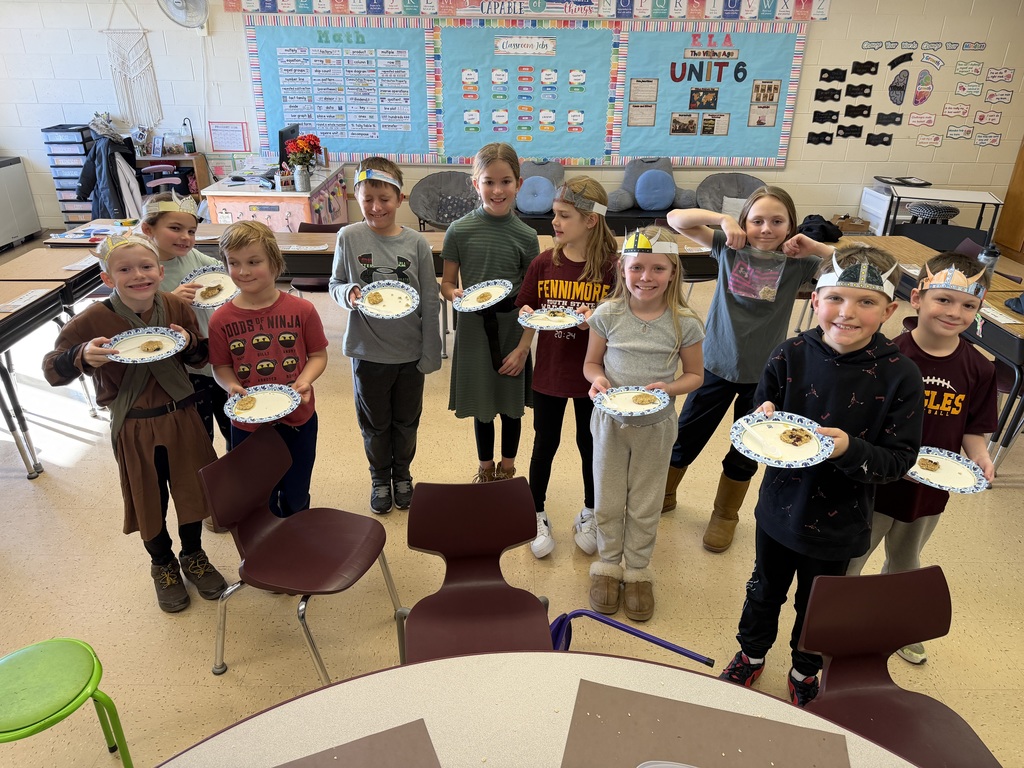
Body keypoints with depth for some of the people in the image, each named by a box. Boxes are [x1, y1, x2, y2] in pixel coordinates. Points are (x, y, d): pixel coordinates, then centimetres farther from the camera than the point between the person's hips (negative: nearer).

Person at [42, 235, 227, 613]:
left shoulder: (176, 308, -6)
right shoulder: (92, 321, -15)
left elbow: (200, 358, 5)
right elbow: (52, 370, -11)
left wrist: (189, 343, -17)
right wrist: (83, 356, -31)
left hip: (182, 417, 3)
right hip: (134, 429, -2)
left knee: (192, 489, 17)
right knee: (149, 501, 15)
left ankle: (193, 557, 43)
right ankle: (163, 566, 41)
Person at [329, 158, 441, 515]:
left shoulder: (417, 243, -9)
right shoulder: (349, 238, -9)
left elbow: (430, 302, -4)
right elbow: (335, 285, 3)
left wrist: (430, 353, -4)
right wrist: (348, 294, -21)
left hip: (410, 352, 0)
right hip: (368, 351, 0)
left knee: (406, 421, 18)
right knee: (374, 422, 17)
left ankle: (402, 473, 43)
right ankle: (380, 477, 41)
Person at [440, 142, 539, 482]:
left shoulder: (526, 237, -5)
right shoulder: (459, 230, -6)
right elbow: (447, 282, 2)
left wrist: (523, 347, -7)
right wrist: (455, 295, -22)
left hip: (512, 326, 0)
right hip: (473, 325, 0)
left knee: (511, 405, 14)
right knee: (481, 405, 15)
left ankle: (507, 469, 37)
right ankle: (485, 468, 38)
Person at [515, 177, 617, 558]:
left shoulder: (610, 267, -11)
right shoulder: (543, 263, -4)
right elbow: (525, 312, 3)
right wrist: (526, 315, -19)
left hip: (591, 374, -1)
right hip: (549, 371, 1)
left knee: (590, 445, 15)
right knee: (545, 444, 13)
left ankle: (590, 514, 38)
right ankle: (537, 515, 32)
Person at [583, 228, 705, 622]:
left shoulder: (685, 323, -12)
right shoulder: (608, 315, -10)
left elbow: (695, 374, -1)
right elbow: (591, 362, 1)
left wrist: (669, 387, -21)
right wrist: (597, 379, -21)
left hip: (656, 425, -1)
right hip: (611, 420, 1)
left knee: (645, 506, 14)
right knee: (607, 501, 14)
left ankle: (638, 571, 35)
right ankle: (608, 565, 36)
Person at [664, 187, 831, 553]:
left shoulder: (797, 262, -8)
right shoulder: (729, 247, -6)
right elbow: (676, 219, -11)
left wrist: (814, 246, -23)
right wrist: (723, 219, -21)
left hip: (763, 373, 0)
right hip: (716, 364, 0)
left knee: (745, 453, 16)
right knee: (685, 438, 14)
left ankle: (725, 515, 40)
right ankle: (663, 494, 39)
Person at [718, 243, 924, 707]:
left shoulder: (899, 376, -18)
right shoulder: (791, 355, -14)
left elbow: (899, 459, -15)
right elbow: (760, 418, -3)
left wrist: (850, 449, -32)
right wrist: (764, 420, -26)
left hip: (838, 524, -1)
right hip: (780, 508, 1)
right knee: (765, 591, 25)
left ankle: (805, 671, 52)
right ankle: (752, 653, 52)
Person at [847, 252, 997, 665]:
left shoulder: (979, 369, -7)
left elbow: (973, 429, 2)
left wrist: (980, 458, -17)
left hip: (930, 491, 5)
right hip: (876, 484, -5)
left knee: (905, 562, 29)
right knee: (848, 561, 13)